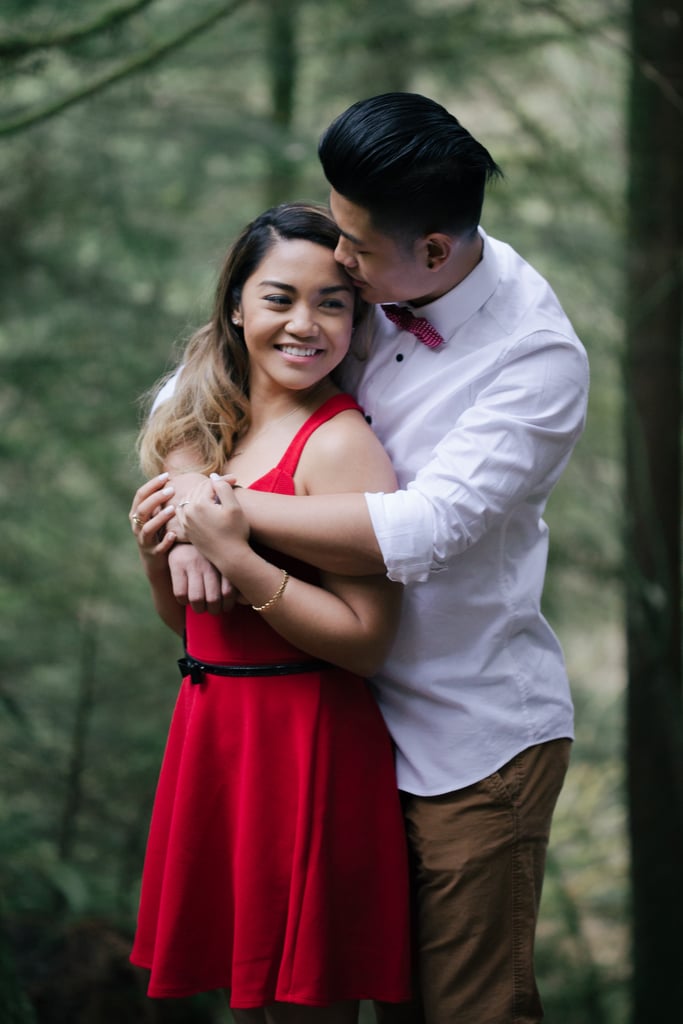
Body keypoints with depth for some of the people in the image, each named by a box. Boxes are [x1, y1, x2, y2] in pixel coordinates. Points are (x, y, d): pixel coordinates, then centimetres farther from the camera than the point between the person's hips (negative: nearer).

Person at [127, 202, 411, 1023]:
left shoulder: (341, 441, -14)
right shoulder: (205, 433, 10)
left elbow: (366, 640, -21)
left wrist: (232, 553, -23)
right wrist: (156, 552, -1)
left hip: (308, 746, -8)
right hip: (211, 732, 8)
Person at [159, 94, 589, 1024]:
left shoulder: (540, 358, -19)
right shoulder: (356, 283, -2)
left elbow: (416, 532, -29)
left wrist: (228, 506, -20)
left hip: (475, 733, -6)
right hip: (368, 712, 6)